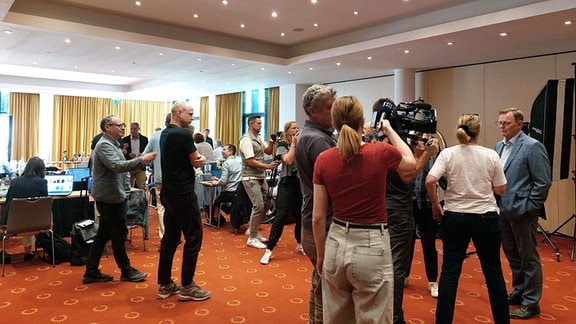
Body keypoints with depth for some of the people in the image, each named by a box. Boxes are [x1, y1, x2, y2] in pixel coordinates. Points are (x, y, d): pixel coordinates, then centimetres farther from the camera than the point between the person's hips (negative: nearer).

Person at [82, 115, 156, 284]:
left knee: (103, 235, 13)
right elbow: (117, 166, -31)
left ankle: (91, 272, 21)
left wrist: (125, 189, 23)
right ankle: (126, 271, 14)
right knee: (119, 235, 1)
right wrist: (141, 160, -32)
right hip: (111, 198, -10)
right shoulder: (104, 145, -16)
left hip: (113, 196, 10)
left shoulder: (111, 144, 17)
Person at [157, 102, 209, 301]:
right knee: (193, 238, -1)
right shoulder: (183, 134, -16)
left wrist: (197, 158, -1)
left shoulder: (165, 133, 13)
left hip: (169, 193, 10)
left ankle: (165, 285, 20)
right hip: (183, 194, -9)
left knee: (170, 238, 13)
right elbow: (197, 162, -9)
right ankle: (187, 287, 6)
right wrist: (200, 159, 11)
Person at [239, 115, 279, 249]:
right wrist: (268, 166, -20)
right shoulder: (246, 140, -15)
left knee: (265, 204, 12)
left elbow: (268, 152, 18)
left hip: (261, 177, 9)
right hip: (251, 178, -9)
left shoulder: (259, 138, 12)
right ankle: (252, 238, 1)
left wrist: (271, 143, -3)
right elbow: (250, 161, -20)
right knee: (258, 206, -10)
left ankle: (252, 230, 28)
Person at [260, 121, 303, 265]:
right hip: (287, 183, -5)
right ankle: (269, 250, -5)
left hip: (300, 182, 5)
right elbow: (288, 161, -19)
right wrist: (293, 144, -12)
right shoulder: (282, 144, -3)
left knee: (300, 215, 11)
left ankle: (299, 245, 29)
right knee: (281, 216, -9)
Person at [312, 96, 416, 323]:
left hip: (337, 244, 3)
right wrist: (389, 130, 23)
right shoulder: (380, 153, -12)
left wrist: (321, 255, 12)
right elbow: (411, 162, 13)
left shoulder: (323, 160, -6)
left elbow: (318, 217, -1)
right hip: (372, 247, -3)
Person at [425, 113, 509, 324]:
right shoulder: (491, 155, -3)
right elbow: (500, 190, 3)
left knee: (450, 271, 6)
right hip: (486, 217, 1)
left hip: (455, 217, 0)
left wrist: (435, 204, -3)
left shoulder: (448, 154, -6)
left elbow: (430, 181, -18)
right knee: (493, 271, 15)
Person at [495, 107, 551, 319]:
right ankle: (518, 292, 35)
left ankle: (531, 303, 17)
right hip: (504, 211, 7)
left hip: (522, 212, -7)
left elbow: (543, 182, -14)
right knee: (512, 255, 18)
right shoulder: (499, 146, 10)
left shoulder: (532, 147, -12)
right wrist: (497, 203, 8)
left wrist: (529, 207, -15)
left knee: (528, 257, 5)